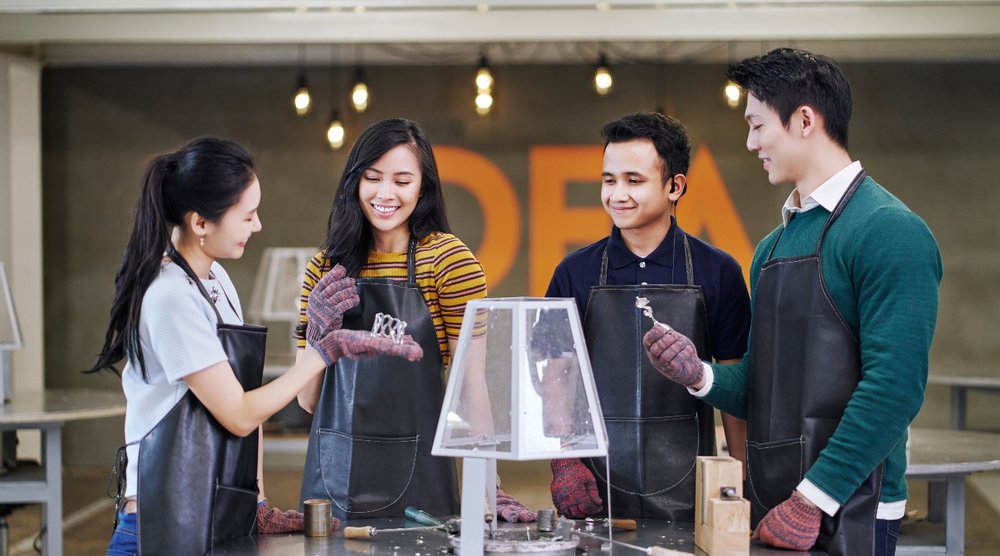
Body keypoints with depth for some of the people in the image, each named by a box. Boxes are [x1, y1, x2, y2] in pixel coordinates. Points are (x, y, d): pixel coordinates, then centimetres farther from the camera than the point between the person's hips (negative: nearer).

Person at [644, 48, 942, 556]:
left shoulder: (889, 231, -11)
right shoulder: (772, 246, 14)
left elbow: (894, 387, -19)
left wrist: (812, 499, -21)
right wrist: (700, 376, -1)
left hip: (846, 513, -7)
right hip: (768, 509, 7)